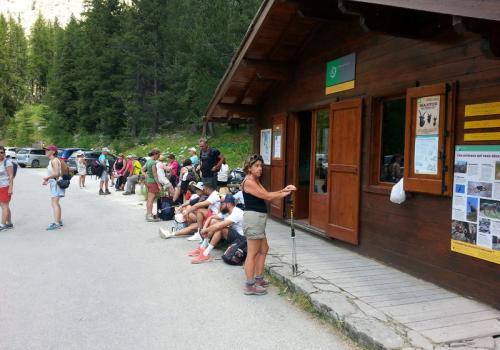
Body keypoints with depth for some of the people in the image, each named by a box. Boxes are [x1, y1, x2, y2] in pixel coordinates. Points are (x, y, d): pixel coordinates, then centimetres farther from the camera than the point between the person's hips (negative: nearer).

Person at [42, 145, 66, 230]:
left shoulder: (54, 160, -16)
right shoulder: (52, 160, 14)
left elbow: (57, 173, -25)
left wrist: (47, 178, -13)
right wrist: (47, 180, 13)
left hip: (56, 183, -11)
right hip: (53, 183, 11)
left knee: (54, 203, -13)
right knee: (56, 203, 19)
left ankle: (56, 223, -14)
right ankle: (59, 221, 28)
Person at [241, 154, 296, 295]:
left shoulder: (256, 181, 16)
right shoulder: (248, 182, -15)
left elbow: (266, 194, 8)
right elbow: (267, 196, -17)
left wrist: (283, 190, -3)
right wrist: (285, 193, -7)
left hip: (258, 218, 11)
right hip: (253, 217, -11)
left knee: (263, 249, 19)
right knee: (253, 253, -5)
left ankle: (258, 279, 29)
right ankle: (250, 286, 3)